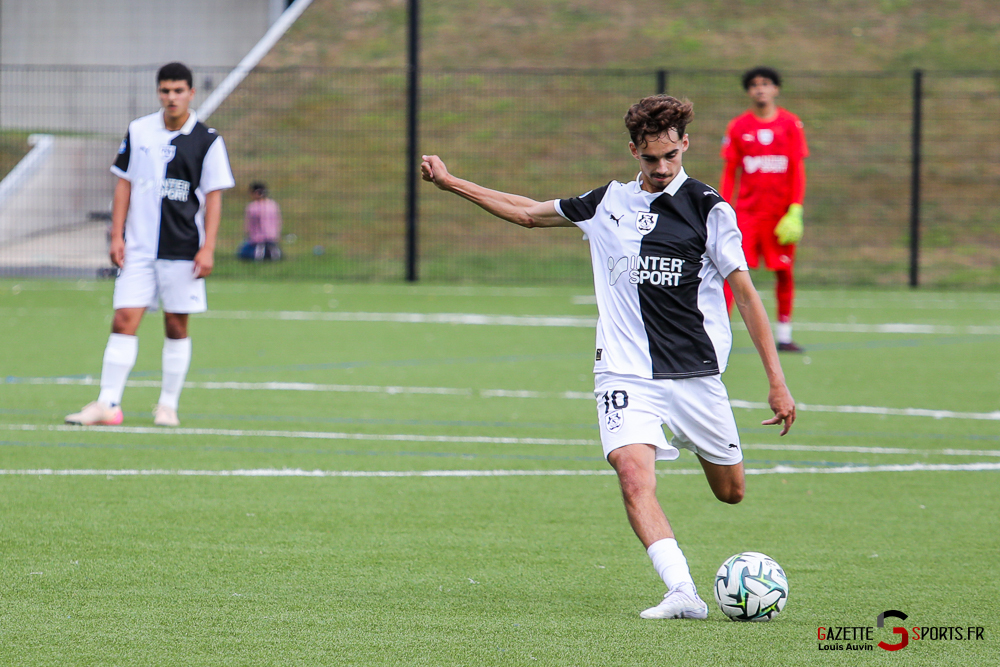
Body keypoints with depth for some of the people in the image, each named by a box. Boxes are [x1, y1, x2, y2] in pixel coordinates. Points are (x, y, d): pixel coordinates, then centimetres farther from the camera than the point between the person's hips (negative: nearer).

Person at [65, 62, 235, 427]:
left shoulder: (207, 140, -2)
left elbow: (213, 196, -1)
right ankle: (107, 403, -7)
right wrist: (117, 236, 4)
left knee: (176, 326, 4)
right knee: (124, 321, -6)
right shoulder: (138, 131, 6)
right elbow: (124, 184, 11)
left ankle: (168, 405, 12)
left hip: (183, 249, -2)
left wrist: (207, 248, -8)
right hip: (138, 247, 2)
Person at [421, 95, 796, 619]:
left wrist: (777, 380, -8)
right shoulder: (609, 203, 9)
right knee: (635, 477, -24)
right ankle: (683, 593, -30)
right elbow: (531, 213, 23)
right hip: (625, 373, 1)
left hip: (696, 374, -1)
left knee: (730, 492, 10)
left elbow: (745, 293, -3)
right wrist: (450, 183, 23)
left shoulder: (708, 209, -3)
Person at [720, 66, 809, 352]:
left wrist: (795, 210, -5)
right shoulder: (738, 127, 5)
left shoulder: (790, 124, 3)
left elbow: (798, 171, 2)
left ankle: (784, 335, 13)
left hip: (781, 210, 0)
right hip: (747, 210, 0)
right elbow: (729, 173, 8)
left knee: (784, 272, 4)